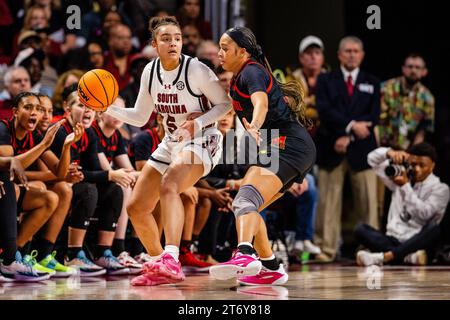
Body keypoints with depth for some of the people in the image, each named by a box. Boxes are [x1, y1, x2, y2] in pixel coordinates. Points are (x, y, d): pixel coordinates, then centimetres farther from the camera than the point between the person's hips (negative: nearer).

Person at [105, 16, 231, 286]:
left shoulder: (196, 69, -17)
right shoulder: (151, 72, 0)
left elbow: (225, 104, -9)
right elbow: (140, 117, 9)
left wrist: (199, 122, -25)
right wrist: (108, 108, -6)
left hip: (200, 142, -7)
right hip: (171, 144, 8)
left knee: (169, 185, -37)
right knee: (137, 209, 6)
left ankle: (171, 260, -50)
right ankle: (159, 267, 25)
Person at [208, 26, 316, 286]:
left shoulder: (251, 71, -6)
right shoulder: (241, 77, 23)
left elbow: (261, 102, -26)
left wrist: (255, 127, -47)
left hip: (287, 145, -11)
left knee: (246, 200, -30)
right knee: (246, 206, 17)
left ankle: (245, 255, -55)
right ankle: (271, 269, 18)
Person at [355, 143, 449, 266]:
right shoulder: (400, 177, 15)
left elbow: (424, 213, -14)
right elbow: (373, 159, 15)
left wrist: (405, 186, -17)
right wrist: (389, 152, -7)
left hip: (417, 242, -4)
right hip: (393, 240, 4)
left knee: (434, 229, -36)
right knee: (361, 229, -21)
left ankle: (384, 256, -46)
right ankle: (408, 256, -38)